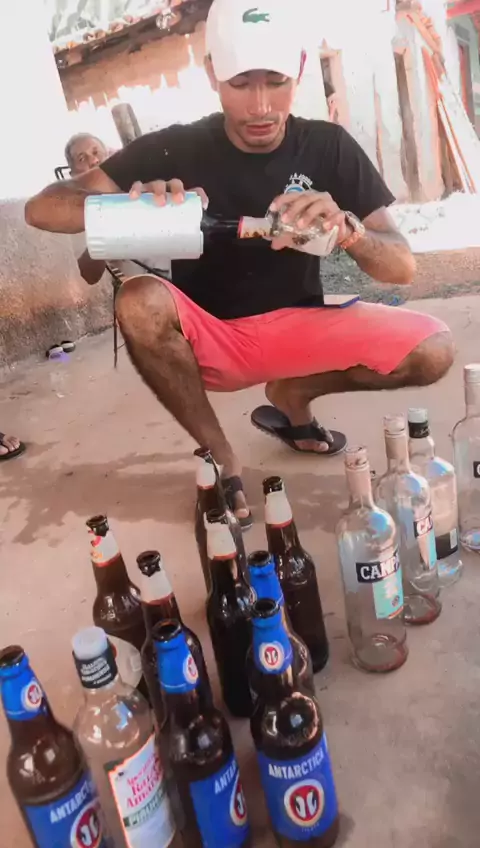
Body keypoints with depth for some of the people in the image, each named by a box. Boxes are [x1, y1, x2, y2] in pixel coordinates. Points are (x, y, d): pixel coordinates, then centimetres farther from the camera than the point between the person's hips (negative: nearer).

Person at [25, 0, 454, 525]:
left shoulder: (329, 147, -6)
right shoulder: (174, 150, -10)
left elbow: (403, 267, -10)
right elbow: (41, 209, -16)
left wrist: (348, 230, -32)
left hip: (297, 329, 2)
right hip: (209, 339, -1)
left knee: (432, 350, -19)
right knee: (140, 302, -33)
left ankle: (292, 396, 7)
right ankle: (218, 455, -11)